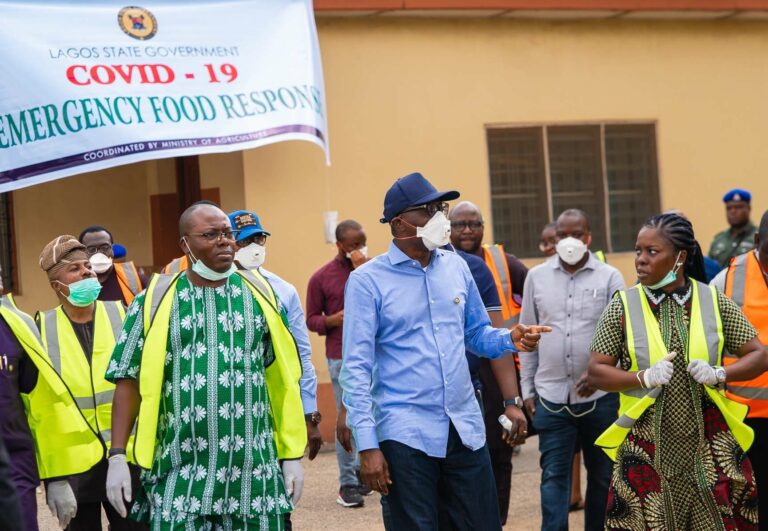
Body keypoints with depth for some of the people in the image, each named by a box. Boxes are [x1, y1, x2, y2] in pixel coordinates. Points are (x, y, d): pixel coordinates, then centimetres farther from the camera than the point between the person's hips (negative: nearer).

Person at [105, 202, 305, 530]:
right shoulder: (157, 300, 2)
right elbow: (130, 381, 3)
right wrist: (117, 457, -5)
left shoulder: (259, 294, 7)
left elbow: (282, 380, 9)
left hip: (254, 473, 2)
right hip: (182, 476, -2)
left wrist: (292, 455, 6)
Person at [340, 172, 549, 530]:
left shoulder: (456, 267, 8)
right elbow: (357, 368, -9)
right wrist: (367, 446, -14)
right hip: (405, 433, -5)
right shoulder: (367, 280, -7)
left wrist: (511, 339, -6)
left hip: (465, 428, 5)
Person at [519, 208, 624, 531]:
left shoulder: (609, 277, 0)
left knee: (602, 475, 9)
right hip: (551, 396, 1)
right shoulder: (537, 277, 7)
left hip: (600, 395, -1)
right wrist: (527, 389, 8)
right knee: (553, 476, -1)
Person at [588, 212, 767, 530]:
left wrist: (719, 375, -13)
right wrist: (644, 378, -17)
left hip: (711, 448, 1)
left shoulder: (714, 301, 2)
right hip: (646, 449, -1)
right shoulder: (623, 306, -1)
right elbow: (596, 372, 0)